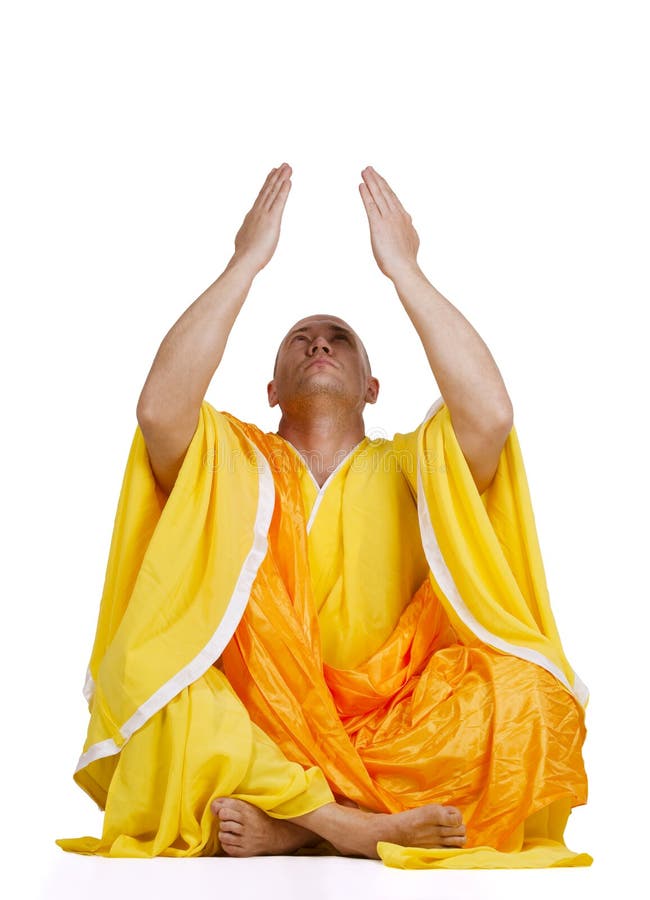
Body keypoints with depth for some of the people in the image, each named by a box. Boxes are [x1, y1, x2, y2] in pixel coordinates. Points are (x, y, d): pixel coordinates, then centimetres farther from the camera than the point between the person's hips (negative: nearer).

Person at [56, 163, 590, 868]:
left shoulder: (408, 469, 14)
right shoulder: (231, 466, 13)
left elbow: (490, 413, -9)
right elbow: (160, 409, -10)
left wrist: (401, 266, -4)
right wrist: (247, 261, -4)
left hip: (393, 743, 1)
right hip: (249, 741, 0)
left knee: (525, 694, -26)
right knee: (147, 670, -28)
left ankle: (283, 828, -24)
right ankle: (356, 825, -26)